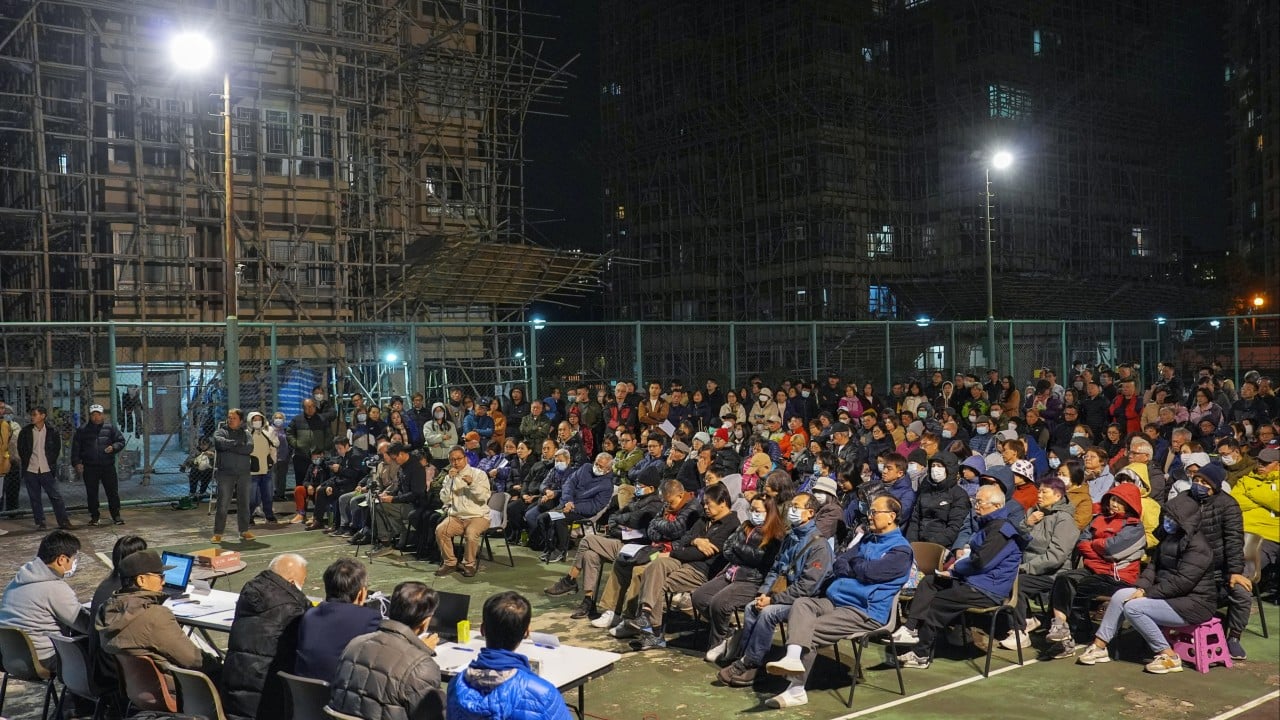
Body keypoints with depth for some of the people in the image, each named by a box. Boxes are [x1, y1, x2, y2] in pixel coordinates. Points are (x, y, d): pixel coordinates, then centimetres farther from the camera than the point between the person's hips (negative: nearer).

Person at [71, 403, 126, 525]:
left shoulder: (110, 428, 7)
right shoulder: (82, 430, 7)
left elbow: (121, 441, 9)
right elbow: (75, 448, 8)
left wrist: (113, 447, -11)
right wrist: (77, 462, -2)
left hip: (108, 466, 0)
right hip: (90, 468, 0)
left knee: (113, 492, 1)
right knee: (92, 494, 6)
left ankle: (116, 516, 9)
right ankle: (94, 517, 16)